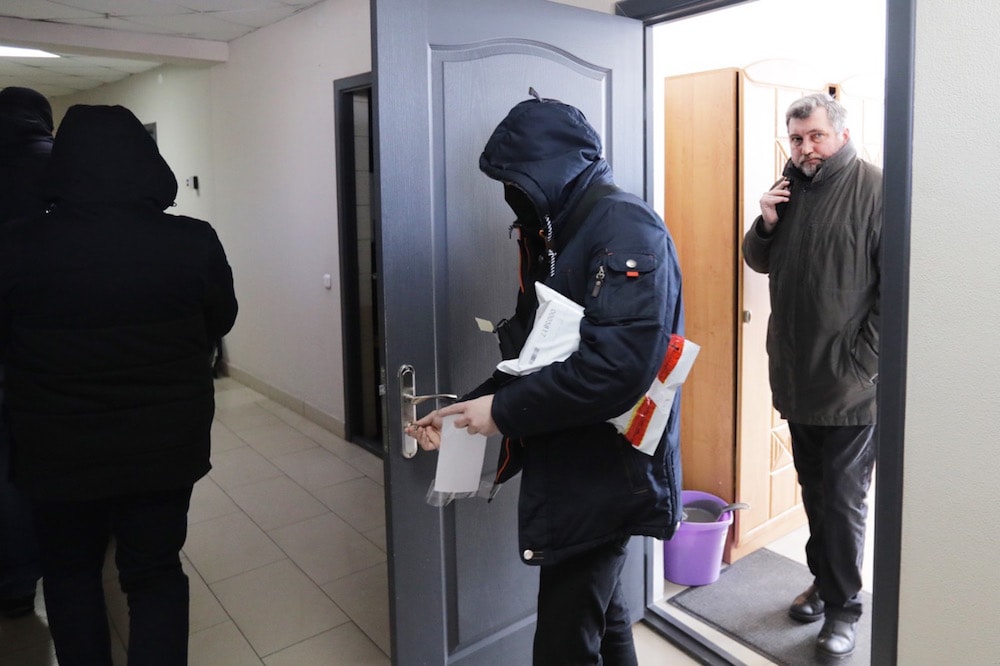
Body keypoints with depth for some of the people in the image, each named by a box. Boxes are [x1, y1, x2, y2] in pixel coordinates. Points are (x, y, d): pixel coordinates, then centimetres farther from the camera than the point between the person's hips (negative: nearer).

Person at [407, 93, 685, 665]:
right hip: (567, 470, 9)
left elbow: (619, 363, -29)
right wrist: (470, 409, 4)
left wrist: (504, 410, -21)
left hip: (606, 479, -9)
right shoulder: (556, 236, 13)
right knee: (600, 617, 23)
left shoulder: (625, 227, -17)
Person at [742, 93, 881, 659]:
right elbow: (759, 261, 17)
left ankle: (844, 606, 21)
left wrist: (862, 363, -16)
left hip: (850, 384, -6)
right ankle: (824, 581, 35)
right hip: (796, 377, 6)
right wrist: (766, 223, -4)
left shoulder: (875, 189, -11)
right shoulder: (790, 188, 10)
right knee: (813, 490, 17)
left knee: (843, 499, 4)